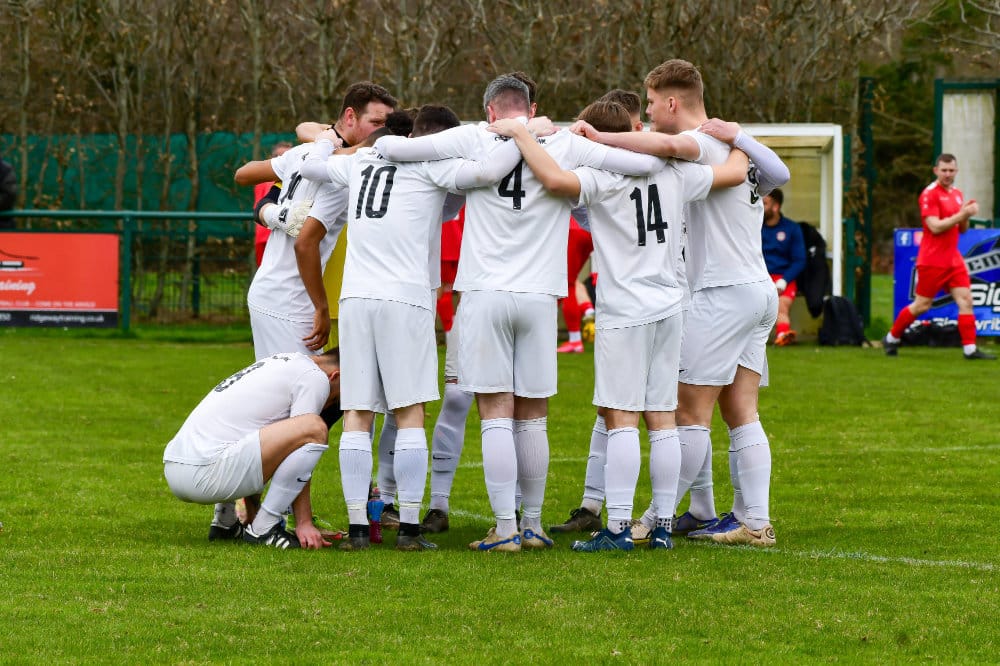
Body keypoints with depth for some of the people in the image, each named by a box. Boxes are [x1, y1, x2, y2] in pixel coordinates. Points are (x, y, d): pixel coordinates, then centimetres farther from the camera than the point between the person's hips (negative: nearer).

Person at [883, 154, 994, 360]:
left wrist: (966, 215, -3)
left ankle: (970, 349, -6)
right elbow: (935, 227, -21)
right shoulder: (930, 194, -12)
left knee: (965, 300, -5)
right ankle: (891, 338, 18)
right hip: (932, 260, -7)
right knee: (922, 305, 1)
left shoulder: (957, 194, 13)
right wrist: (961, 214, -23)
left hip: (953, 259, 7)